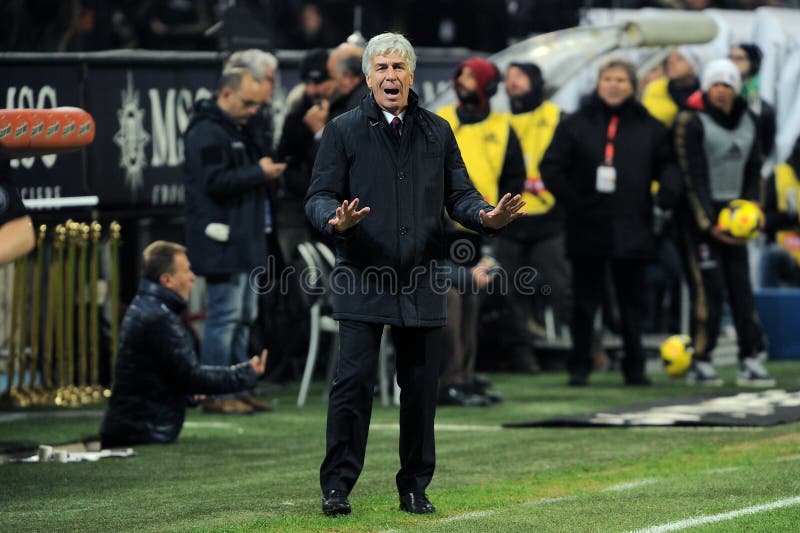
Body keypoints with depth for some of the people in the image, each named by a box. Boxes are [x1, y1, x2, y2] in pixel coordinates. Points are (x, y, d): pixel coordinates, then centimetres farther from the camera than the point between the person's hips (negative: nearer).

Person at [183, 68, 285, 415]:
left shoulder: (236, 131, 21)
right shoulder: (207, 132, -13)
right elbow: (214, 182, -22)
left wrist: (268, 170, 14)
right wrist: (259, 173, -18)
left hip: (245, 241, 11)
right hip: (223, 241, -11)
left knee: (244, 317, 12)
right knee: (225, 316, -10)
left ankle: (238, 391, 18)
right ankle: (216, 395, -7)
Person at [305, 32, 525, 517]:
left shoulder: (438, 132, 13)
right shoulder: (344, 131, 4)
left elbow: (459, 194, 12)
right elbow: (318, 197, -1)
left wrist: (488, 216, -10)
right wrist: (336, 219, -24)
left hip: (423, 285, 3)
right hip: (363, 282, -3)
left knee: (421, 387, 5)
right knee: (353, 382, -8)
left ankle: (416, 487, 15)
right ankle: (337, 486, -1)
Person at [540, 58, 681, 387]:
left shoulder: (649, 127, 8)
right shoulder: (576, 125, 4)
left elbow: (666, 163, 12)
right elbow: (551, 167, 1)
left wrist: (668, 188, -9)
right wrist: (570, 200, -11)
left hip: (632, 227, 1)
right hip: (588, 228, -1)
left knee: (631, 300, 6)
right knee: (585, 300, 4)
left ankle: (634, 368, 13)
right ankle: (579, 367, 10)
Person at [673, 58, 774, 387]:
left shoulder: (747, 121, 11)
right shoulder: (692, 123, -8)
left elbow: (753, 169, 17)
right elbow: (694, 177, -11)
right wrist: (709, 224, -15)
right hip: (700, 217, -6)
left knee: (742, 286, 1)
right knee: (709, 288, -11)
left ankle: (749, 360, 3)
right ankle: (700, 362, -4)